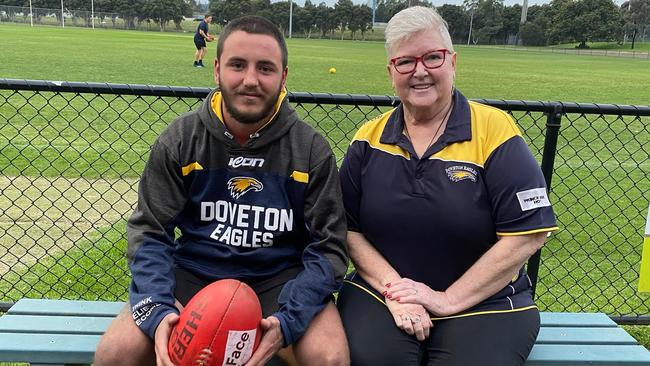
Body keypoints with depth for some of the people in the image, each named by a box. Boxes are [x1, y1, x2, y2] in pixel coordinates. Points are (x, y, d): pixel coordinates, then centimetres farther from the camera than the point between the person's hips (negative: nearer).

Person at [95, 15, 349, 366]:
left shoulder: (311, 149, -6)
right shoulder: (179, 139, -3)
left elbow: (328, 246, -6)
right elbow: (149, 231, -2)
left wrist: (286, 321, -22)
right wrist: (158, 311, -20)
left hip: (279, 278, -1)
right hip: (194, 273, 1)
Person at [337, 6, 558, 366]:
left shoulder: (494, 130, -9)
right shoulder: (369, 138, 2)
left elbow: (527, 234, -12)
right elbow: (349, 228, 2)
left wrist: (447, 299, -13)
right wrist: (393, 289, -12)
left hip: (483, 303, -1)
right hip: (380, 294, 2)